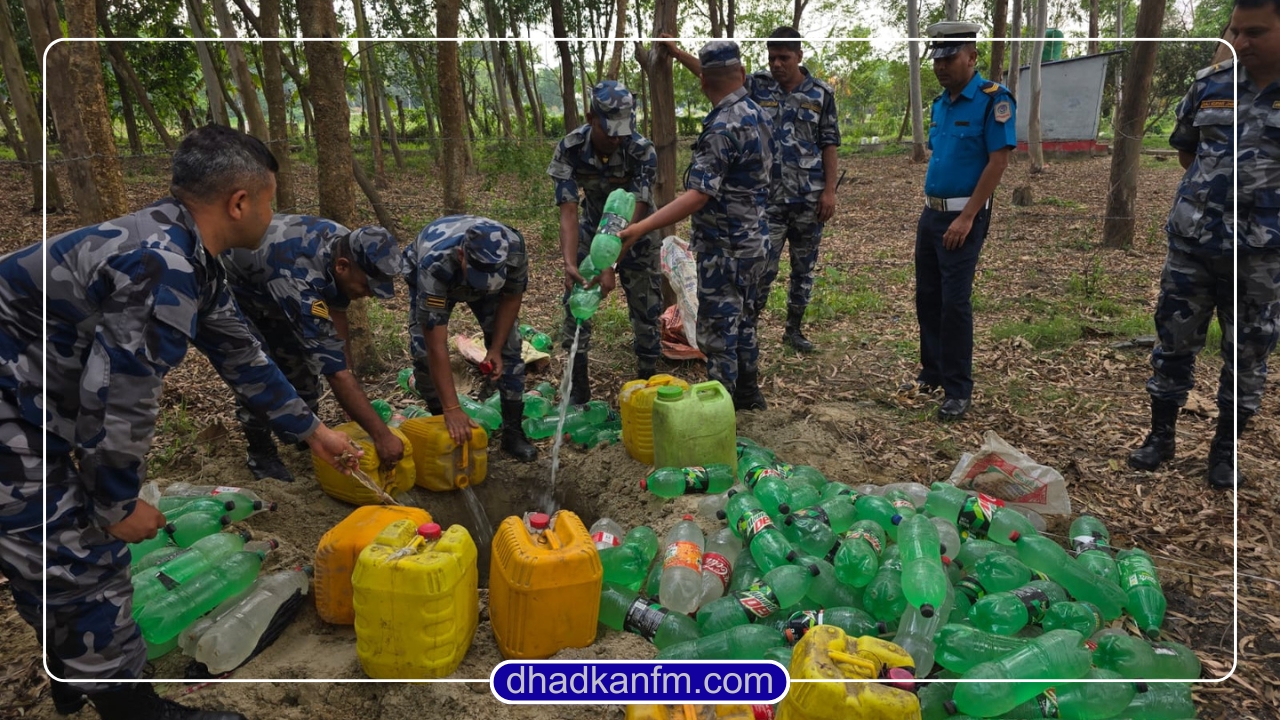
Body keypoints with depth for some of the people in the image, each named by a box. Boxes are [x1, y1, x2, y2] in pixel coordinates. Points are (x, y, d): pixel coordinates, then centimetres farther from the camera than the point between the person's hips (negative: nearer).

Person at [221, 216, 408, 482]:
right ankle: (261, 452, 6)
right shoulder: (298, 281, -44)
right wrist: (382, 435, -42)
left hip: (266, 287, 7)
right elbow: (332, 367, -44)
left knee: (302, 355, 6)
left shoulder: (347, 245, -21)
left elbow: (336, 311, -6)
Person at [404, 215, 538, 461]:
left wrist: (495, 349, -20)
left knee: (509, 346, -10)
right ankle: (442, 424, 5)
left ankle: (513, 432, 1)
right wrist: (452, 410, -45)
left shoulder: (514, 247, -39)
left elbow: (511, 297, -16)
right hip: (432, 281, -2)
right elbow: (436, 346, -45)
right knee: (424, 351, -17)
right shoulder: (435, 264, -47)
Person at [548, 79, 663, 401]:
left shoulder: (642, 151, -29)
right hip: (593, 230, 2)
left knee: (646, 308, -2)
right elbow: (569, 211, -26)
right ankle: (578, 386, 9)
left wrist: (611, 267, -41)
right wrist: (570, 263, -41)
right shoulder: (570, 149, -24)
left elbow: (634, 214, -32)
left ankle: (647, 380, 15)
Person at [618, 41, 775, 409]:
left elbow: (698, 196, -29)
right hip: (754, 240, 10)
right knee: (742, 320, 21)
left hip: (724, 249, -10)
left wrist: (640, 229, -35)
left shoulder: (723, 128, -22)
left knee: (717, 329, 1)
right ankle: (748, 392, 35)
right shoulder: (758, 114, 6)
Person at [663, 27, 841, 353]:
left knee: (804, 267, 11)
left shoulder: (821, 93, 1)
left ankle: (794, 329, 25)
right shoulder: (757, 85, 1)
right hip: (769, 197, -1)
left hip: (809, 198, 1)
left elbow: (830, 146, 1)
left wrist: (829, 191, -5)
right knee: (763, 266, -3)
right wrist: (676, 50, -4)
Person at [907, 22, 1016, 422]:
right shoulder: (940, 103, 11)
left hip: (963, 217, -7)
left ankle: (959, 390, 5)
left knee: (955, 302, -5)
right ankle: (932, 373, 25)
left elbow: (998, 161, -16)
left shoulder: (994, 99, -11)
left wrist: (966, 218, -19)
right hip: (930, 214, 7)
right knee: (927, 297, 12)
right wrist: (931, 206, 14)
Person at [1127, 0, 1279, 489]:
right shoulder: (1210, 85, 2)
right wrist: (1219, 185, 9)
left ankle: (1225, 449, 24)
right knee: (1174, 342, 9)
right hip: (1191, 244, 2)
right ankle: (1161, 435, 23)